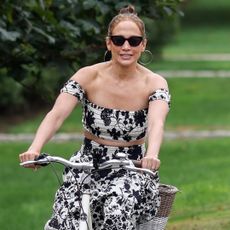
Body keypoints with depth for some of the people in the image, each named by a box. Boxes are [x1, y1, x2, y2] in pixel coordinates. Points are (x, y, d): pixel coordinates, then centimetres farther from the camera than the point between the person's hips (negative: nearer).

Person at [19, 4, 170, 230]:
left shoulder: (154, 83, -6)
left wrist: (152, 155, -47)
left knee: (118, 206, -34)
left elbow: (156, 123, -24)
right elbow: (56, 115, -16)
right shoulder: (88, 76, -5)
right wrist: (34, 149, -36)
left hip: (132, 170, -1)